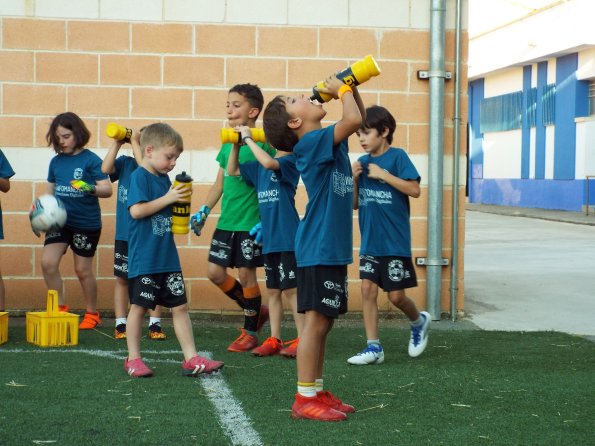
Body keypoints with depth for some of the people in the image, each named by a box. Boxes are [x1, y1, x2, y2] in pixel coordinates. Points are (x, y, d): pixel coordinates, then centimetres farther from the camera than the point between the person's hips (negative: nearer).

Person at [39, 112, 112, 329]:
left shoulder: (91, 160, -9)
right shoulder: (56, 161, 6)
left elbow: (107, 189, -13)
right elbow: (50, 192, 15)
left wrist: (91, 189, -32)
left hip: (86, 224, -4)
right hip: (60, 221, 4)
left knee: (83, 270, 5)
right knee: (48, 262, -9)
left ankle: (92, 314, 24)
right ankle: (60, 308, 8)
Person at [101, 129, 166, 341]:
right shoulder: (124, 162, 4)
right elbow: (105, 169, -11)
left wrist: (135, 142, -20)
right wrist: (117, 144, -12)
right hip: (124, 234, 3)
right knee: (122, 278, 8)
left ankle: (155, 324, 13)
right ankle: (120, 325, 16)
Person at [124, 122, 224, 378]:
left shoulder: (164, 179, 12)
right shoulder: (139, 176, -10)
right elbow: (137, 210, -21)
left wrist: (179, 201, 1)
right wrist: (168, 198, -18)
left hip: (168, 257, 7)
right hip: (144, 258, -7)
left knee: (180, 306, 6)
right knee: (139, 306, 4)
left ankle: (191, 359, 10)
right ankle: (133, 359, 16)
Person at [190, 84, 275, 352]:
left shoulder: (262, 142, -10)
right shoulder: (228, 142, 10)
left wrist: (266, 220, -19)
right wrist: (204, 210, 11)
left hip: (251, 221, -7)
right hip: (226, 220, 7)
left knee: (246, 273, 0)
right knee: (215, 272, 5)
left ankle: (250, 331, 17)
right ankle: (256, 311, 24)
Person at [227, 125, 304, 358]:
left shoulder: (291, 160, -9)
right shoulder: (260, 166, 14)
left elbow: (269, 163, -29)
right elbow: (232, 170, 22)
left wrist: (248, 138, -19)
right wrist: (236, 144, 8)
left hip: (287, 239, -8)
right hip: (269, 239, 8)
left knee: (292, 289, -4)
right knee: (273, 290, 11)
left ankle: (302, 340, 3)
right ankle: (274, 340, 18)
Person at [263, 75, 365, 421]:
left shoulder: (330, 141, 13)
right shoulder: (310, 142, -13)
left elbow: (361, 121, 25)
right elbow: (353, 120, -25)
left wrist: (351, 88, 10)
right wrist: (342, 90, -7)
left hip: (334, 249, 9)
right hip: (319, 249, -9)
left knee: (324, 322, 13)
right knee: (316, 321, -6)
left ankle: (317, 391, 20)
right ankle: (305, 400, -2)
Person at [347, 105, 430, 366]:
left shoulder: (397, 156, -8)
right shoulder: (362, 163, 8)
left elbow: (414, 190, -17)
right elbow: (355, 204, 12)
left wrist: (383, 174, -18)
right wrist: (353, 179, -5)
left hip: (395, 242, -5)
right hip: (370, 242, 5)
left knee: (396, 295, 0)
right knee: (367, 289, -1)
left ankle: (419, 321, 30)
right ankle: (373, 347, 6)